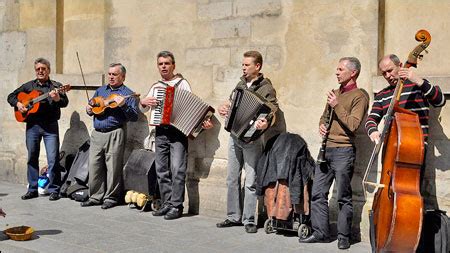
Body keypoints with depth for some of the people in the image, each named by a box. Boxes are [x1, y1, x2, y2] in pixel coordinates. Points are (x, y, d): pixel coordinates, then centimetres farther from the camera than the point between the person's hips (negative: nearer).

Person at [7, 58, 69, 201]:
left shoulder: (56, 86, 3)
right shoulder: (28, 86, 14)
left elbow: (65, 103, -11)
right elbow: (11, 96, 20)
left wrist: (57, 99, -33)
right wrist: (17, 104, 0)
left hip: (50, 126, -3)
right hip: (32, 125, 4)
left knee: (53, 158, -8)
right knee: (32, 157, 9)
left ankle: (54, 190, 1)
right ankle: (32, 190, 18)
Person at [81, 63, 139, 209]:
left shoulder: (127, 94, 1)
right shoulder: (100, 91, 19)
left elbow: (134, 117, -7)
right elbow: (92, 106, 29)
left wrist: (123, 105, -22)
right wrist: (89, 109, 6)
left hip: (115, 134, -5)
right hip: (97, 133, 5)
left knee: (113, 168, -2)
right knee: (94, 166, 5)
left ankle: (111, 198, 9)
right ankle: (96, 197, 16)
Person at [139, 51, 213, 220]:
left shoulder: (182, 83, 3)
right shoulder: (156, 86, 17)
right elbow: (142, 110, 18)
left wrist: (203, 122, -20)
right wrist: (144, 102, -4)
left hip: (178, 131, -5)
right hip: (160, 132, 5)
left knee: (177, 169, -11)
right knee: (161, 170, 6)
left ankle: (176, 206, -7)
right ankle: (167, 203, 14)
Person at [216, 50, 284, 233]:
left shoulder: (266, 88, -7)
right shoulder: (241, 84, 13)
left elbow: (273, 113, -16)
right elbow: (230, 102, 26)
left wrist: (266, 124, -36)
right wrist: (223, 108, 5)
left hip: (252, 138, -6)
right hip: (234, 136, 7)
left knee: (251, 180, -5)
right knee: (232, 178, 9)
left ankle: (249, 220, 4)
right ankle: (234, 216, 19)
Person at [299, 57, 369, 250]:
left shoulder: (359, 96, -6)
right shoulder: (335, 93, 18)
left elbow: (353, 125, -17)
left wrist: (337, 106, -14)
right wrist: (322, 125, 6)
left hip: (343, 151, -7)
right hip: (326, 149, 8)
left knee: (344, 197, 1)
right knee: (318, 193, 7)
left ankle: (343, 237, 10)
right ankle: (320, 232, 16)